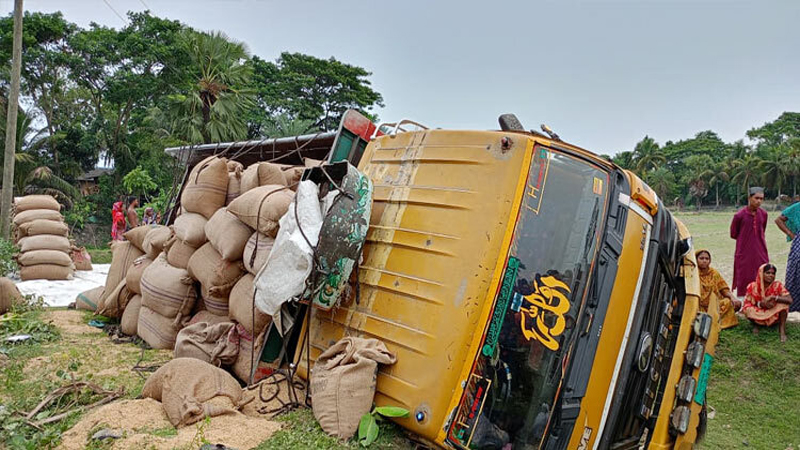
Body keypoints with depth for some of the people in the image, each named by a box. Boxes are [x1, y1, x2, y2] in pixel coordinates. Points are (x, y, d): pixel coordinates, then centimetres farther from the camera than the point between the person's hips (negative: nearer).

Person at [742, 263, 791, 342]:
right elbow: (747, 304, -13)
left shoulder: (777, 285, -11)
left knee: (783, 303, -26)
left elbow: (789, 300, -22)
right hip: (758, 316, 0)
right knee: (747, 310, -32)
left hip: (774, 317, 0)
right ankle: (755, 325, 1)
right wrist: (761, 304, -30)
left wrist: (773, 297, -33)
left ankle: (782, 331, -20)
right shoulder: (753, 286, -12)